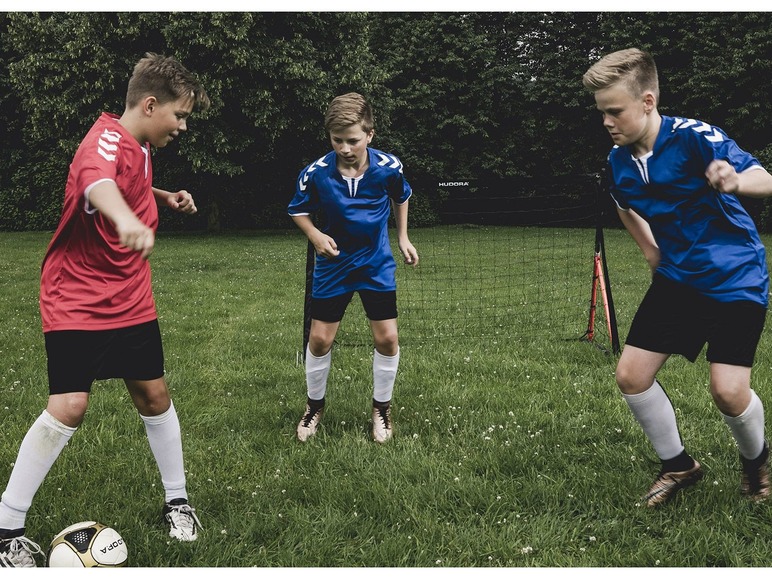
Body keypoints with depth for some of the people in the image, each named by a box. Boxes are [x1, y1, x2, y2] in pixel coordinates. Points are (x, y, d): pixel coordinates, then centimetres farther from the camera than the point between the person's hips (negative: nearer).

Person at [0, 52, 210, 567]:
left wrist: (165, 197, 10)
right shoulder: (107, 140, -22)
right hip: (76, 301, -8)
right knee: (69, 407, -13)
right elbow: (98, 182, -47)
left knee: (153, 394, 9)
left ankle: (177, 500, 26)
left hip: (131, 301, 8)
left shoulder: (140, 147, 6)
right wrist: (125, 218, -69)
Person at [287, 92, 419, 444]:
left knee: (387, 338, -3)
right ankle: (314, 405, 26)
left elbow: (401, 197, 7)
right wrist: (315, 235, -19)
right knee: (319, 339, 1)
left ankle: (381, 407, 20)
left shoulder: (388, 167, -17)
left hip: (377, 263, 1)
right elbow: (298, 210, -2)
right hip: (334, 264, 0)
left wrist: (403, 238, 9)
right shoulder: (315, 173, -21)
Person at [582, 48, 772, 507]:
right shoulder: (619, 160, -2)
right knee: (631, 375, 0)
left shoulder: (693, 137, -22)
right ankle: (679, 466, 22)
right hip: (678, 276, 6)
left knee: (728, 390, -17)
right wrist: (651, 250, 10)